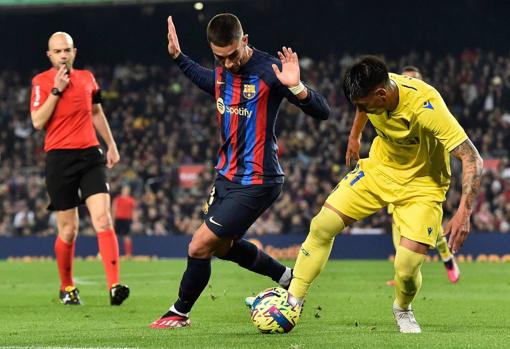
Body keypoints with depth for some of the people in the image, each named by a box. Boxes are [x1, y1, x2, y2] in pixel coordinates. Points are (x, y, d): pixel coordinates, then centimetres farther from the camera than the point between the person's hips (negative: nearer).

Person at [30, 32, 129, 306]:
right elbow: (38, 122, -12)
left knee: (103, 219, -13)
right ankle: (66, 287, 24)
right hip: (59, 158, -3)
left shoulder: (86, 78, 12)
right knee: (68, 230, 2)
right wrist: (57, 90, -15)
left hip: (90, 155, 3)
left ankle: (114, 286, -21)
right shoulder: (41, 82, -1)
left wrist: (111, 145, 25)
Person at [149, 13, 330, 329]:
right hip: (227, 175, 9)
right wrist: (178, 56, 21)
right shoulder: (221, 73, 2)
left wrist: (296, 86, -40)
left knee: (200, 246, -7)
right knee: (222, 246, 23)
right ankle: (288, 277, 39)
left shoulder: (269, 70, -20)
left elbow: (322, 112, -23)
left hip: (256, 182, -9)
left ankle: (180, 313, 15)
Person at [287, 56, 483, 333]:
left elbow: (472, 159, -34)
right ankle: (293, 300, 7)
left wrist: (464, 213, -41)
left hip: (422, 182, -5)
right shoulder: (371, 91, -19)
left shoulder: (427, 108, -36)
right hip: (378, 168, 5)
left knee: (407, 267, -16)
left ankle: (403, 310, 20)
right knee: (322, 225, -8)